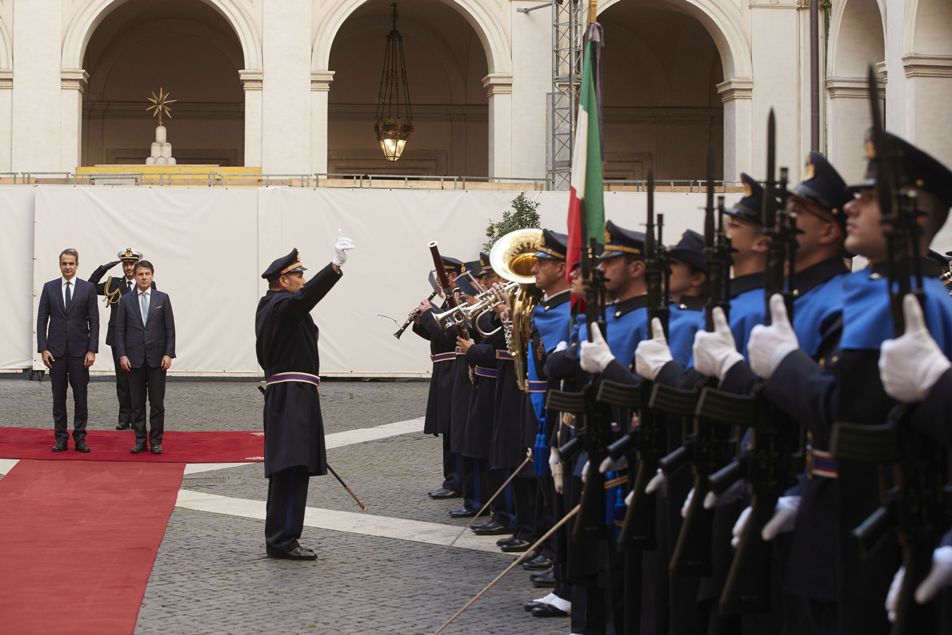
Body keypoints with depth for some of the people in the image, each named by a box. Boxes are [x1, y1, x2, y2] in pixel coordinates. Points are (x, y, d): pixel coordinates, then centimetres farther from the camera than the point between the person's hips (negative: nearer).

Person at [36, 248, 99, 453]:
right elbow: (42, 319, 4)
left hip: (79, 351, -1)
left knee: (80, 396, 2)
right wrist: (43, 349, -4)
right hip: (56, 351, 1)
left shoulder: (88, 288, 1)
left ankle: (80, 438, 8)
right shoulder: (49, 288, 5)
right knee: (59, 396, 5)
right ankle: (61, 437, 10)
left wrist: (92, 350, -7)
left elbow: (93, 321, 0)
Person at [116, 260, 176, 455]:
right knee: (137, 403, 4)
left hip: (157, 358, -1)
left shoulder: (162, 298, 4)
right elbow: (120, 330, 4)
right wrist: (122, 355, -5)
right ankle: (140, 441, 11)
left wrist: (168, 354, -6)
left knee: (157, 402, 1)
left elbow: (170, 328, 2)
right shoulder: (126, 300, 5)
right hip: (134, 358, 1)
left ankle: (156, 441, 7)